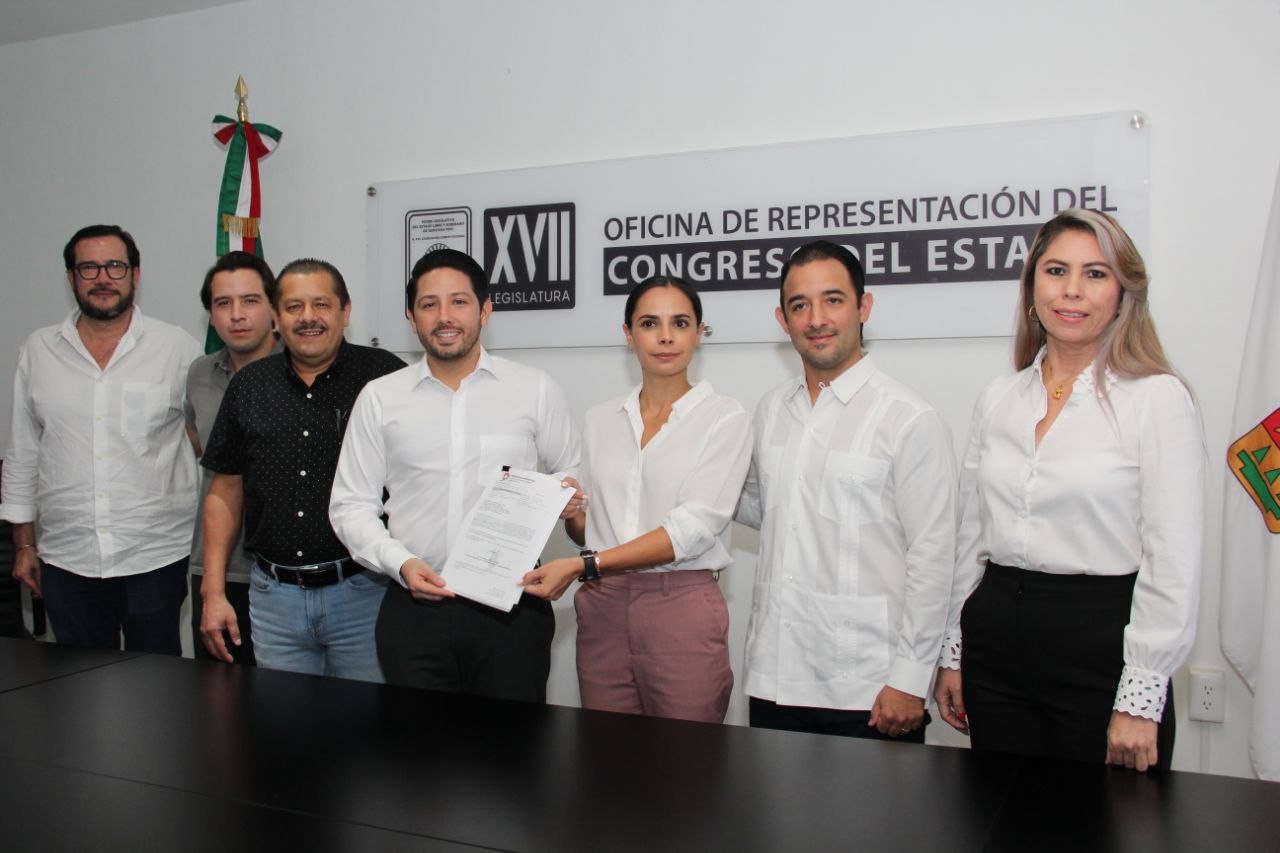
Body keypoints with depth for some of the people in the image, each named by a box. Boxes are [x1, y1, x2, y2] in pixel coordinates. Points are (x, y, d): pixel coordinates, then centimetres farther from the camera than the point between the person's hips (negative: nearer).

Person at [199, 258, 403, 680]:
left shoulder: (384, 375, -5)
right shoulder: (249, 386, 7)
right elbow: (225, 492, 12)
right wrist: (213, 592, 8)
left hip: (363, 593, -3)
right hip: (274, 596, 3)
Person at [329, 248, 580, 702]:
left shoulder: (537, 389, 4)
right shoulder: (379, 398, 6)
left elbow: (569, 474, 13)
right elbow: (351, 505, 7)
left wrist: (564, 497, -11)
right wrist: (401, 563, -8)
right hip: (414, 609, 1)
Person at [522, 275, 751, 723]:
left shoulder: (725, 417, -3)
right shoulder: (600, 419, 11)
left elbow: (694, 527, -13)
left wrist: (582, 565, -17)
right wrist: (568, 513, -6)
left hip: (682, 607, -4)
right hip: (603, 607, 4)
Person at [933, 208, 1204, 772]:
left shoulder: (1157, 398, -6)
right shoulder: (998, 399, 8)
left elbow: (1173, 561, -9)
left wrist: (1141, 697, -12)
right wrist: (953, 654, 11)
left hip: (1101, 645, -4)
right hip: (995, 642, 4)